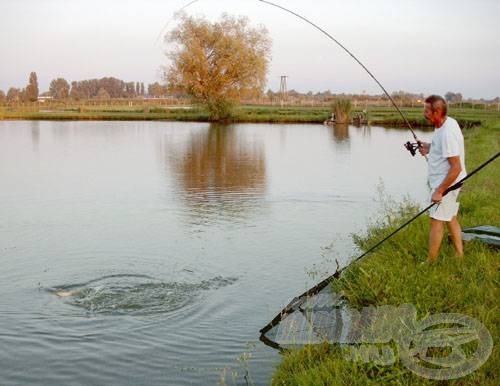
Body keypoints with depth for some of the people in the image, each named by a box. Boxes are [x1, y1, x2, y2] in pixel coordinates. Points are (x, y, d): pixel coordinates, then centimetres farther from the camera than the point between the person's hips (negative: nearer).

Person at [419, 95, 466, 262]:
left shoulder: (448, 133, -28)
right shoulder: (447, 122, 2)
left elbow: (456, 168, -28)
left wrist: (439, 191, -24)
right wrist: (430, 148, 5)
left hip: (446, 183, -10)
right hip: (445, 181, 10)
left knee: (436, 220, -4)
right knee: (450, 217, 19)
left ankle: (430, 263, 4)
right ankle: (459, 256, 32)